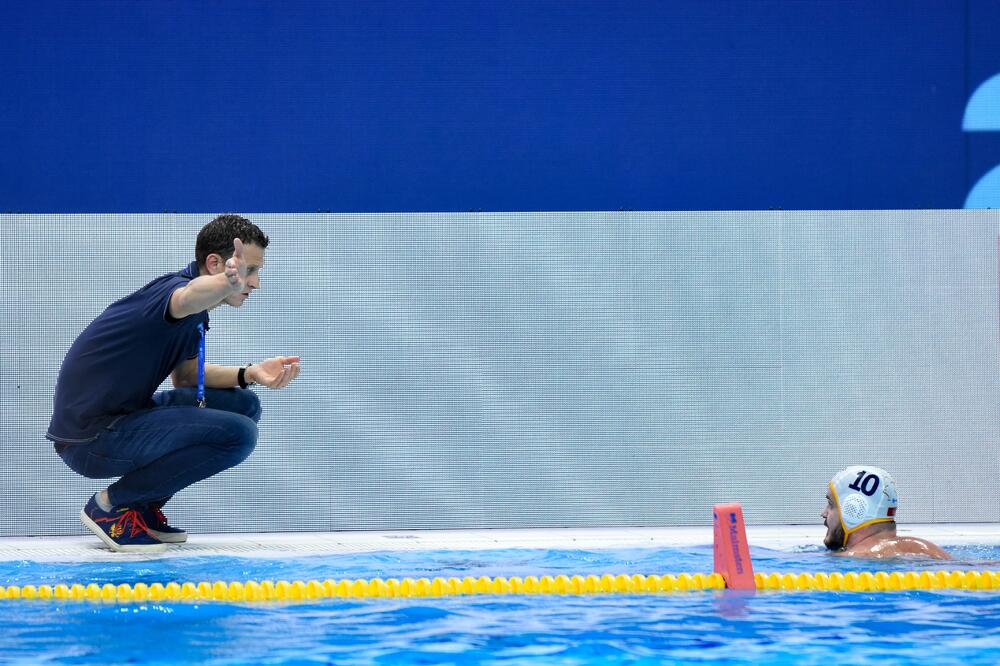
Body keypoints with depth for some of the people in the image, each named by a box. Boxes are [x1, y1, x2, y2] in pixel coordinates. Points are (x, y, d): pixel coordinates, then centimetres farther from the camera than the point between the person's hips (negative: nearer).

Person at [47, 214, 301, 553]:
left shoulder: (196, 319, 11)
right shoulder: (172, 287, -19)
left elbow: (185, 376, 23)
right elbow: (188, 297, -44)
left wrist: (249, 374, 6)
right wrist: (227, 283, -67)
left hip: (121, 417, 10)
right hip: (89, 438, -10)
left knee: (243, 405, 13)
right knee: (238, 434, -21)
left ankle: (144, 509, 11)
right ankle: (111, 504, -8)